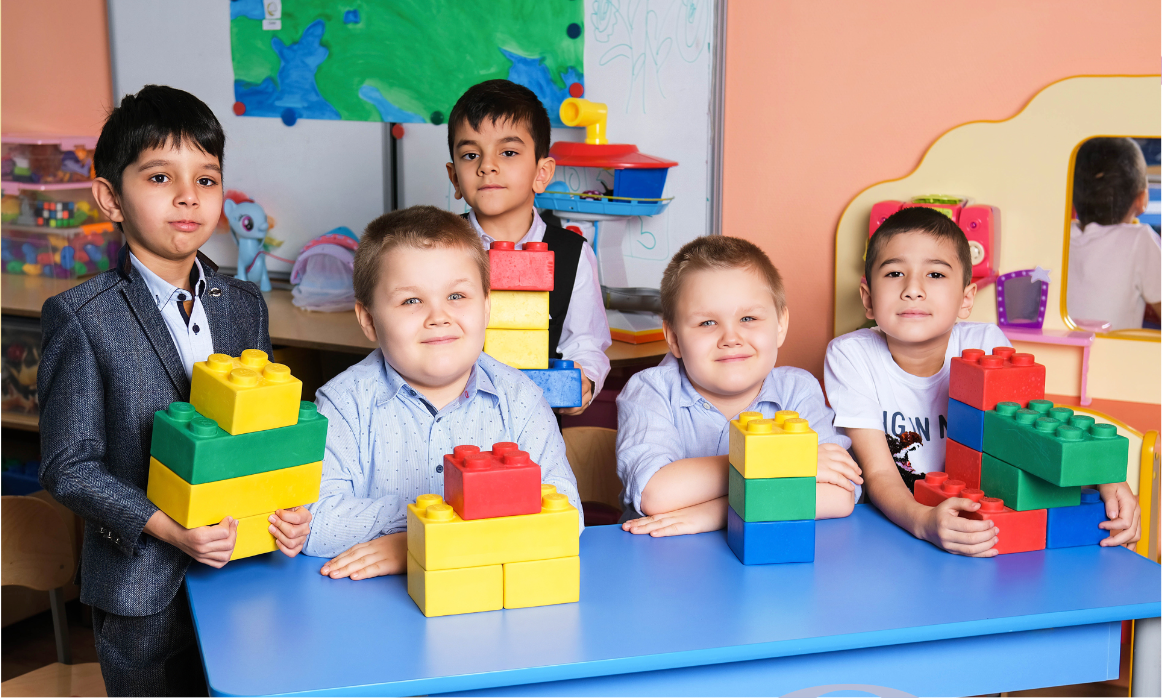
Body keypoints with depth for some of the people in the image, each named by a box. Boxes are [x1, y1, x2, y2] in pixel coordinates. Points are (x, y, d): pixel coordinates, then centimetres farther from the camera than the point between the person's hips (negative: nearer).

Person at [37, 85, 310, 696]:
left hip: (243, 574, 4)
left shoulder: (245, 305, 4)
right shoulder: (81, 318, -11)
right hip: (141, 592, -4)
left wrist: (288, 508, -11)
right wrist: (167, 528, -22)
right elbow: (68, 466, -12)